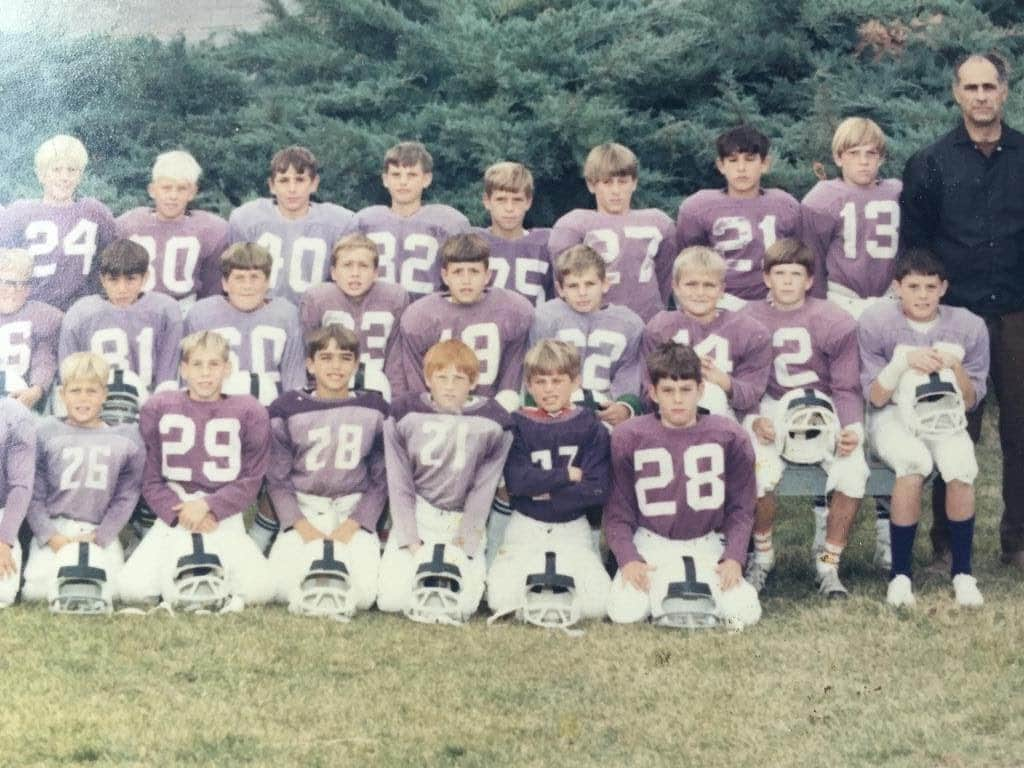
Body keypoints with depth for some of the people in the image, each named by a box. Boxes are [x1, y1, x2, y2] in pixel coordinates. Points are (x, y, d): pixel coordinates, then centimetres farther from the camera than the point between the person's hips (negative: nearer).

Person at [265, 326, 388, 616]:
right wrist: (302, 527, -12)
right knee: (281, 583, -25)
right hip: (302, 513, 0)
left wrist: (353, 526, -8)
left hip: (355, 514, 0)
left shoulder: (374, 410, 4)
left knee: (364, 591, -24)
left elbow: (381, 479, 5)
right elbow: (277, 479, 1)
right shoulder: (287, 409, 1)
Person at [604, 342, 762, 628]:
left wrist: (734, 558, -10)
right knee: (624, 612, -26)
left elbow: (741, 507, 3)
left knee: (744, 613, -20)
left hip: (708, 545, 1)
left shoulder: (729, 437, -2)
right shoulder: (628, 437, -4)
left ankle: (702, 593, 12)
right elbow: (618, 511, -1)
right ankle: (662, 592, 8)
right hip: (651, 546, -1)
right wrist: (628, 559, -15)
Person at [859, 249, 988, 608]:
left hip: (946, 416, 2)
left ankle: (962, 572, -12)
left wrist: (955, 367, -20)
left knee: (961, 469, -31)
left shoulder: (969, 326, -6)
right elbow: (875, 397, -8)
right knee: (914, 464, -35)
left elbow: (970, 402, 0)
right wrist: (905, 362, -24)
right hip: (893, 416, -2)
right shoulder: (876, 322, -11)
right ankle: (899, 574, -21)